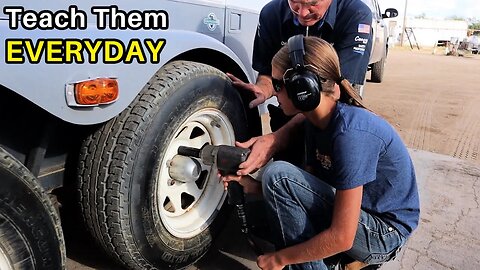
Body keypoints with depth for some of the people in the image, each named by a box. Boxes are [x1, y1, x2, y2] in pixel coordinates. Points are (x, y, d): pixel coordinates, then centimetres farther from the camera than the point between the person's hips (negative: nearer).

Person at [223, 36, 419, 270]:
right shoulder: (317, 122, -2)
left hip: (385, 235, -9)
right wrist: (253, 186, -8)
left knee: (278, 174, -23)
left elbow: (341, 237, -28)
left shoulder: (350, 133, -29)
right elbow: (307, 187, 5)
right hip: (358, 214, 9)